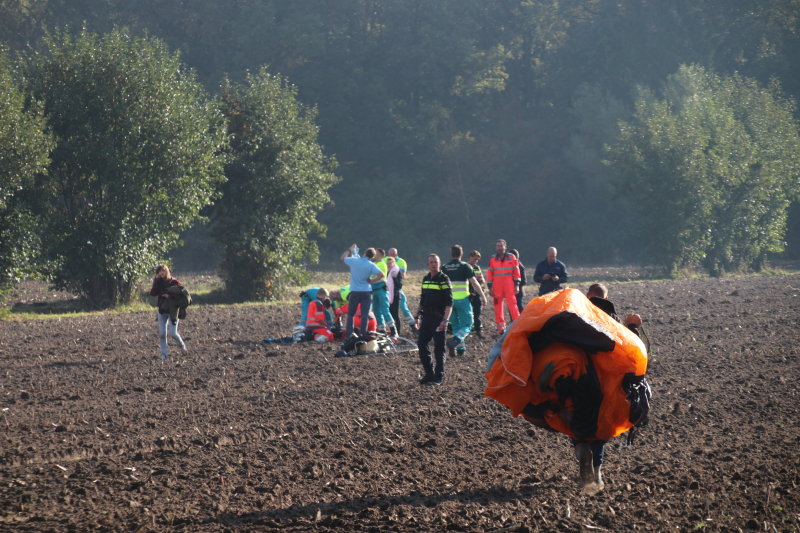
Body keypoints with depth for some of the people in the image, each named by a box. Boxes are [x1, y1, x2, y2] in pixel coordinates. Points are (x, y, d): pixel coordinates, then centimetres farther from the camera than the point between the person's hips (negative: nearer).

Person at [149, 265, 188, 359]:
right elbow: (153, 293, -9)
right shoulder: (158, 282, 5)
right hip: (162, 311, 4)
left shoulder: (174, 282, -7)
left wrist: (170, 295, -25)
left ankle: (182, 345, 19)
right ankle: (163, 354, 8)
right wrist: (156, 281, -13)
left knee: (172, 333, -9)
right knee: (162, 334, -1)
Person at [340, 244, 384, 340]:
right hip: (366, 291, -1)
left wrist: (349, 250, 26)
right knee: (365, 314, 2)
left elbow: (342, 258, 13)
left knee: (350, 314, 10)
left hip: (354, 291, 1)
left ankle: (348, 335, 4)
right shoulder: (371, 265, -9)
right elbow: (381, 275, -21)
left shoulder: (354, 261, -5)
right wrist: (372, 280, -8)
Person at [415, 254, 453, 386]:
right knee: (422, 344, 4)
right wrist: (418, 315, 19)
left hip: (438, 318, -7)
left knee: (439, 347, -2)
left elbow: (449, 302, -12)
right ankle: (429, 374, 15)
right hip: (426, 316, 7)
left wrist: (445, 320, -21)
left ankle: (438, 376, 5)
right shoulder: (425, 279, 14)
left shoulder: (444, 280, -6)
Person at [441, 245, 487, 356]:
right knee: (467, 325, 0)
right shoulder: (465, 266, -4)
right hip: (462, 300, -4)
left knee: (455, 325, 16)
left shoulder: (444, 267, 7)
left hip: (449, 300, 4)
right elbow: (474, 282, -7)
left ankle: (460, 348, 14)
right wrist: (482, 296, 1)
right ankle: (454, 341, -23)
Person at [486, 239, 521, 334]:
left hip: (509, 286, -1)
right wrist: (490, 287, 3)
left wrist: (517, 285, 1)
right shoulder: (492, 259, 7)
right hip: (497, 287, 1)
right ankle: (501, 328, 8)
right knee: (498, 306, 2)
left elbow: (516, 272, 7)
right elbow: (489, 274, 9)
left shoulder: (511, 258, 5)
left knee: (512, 304, -10)